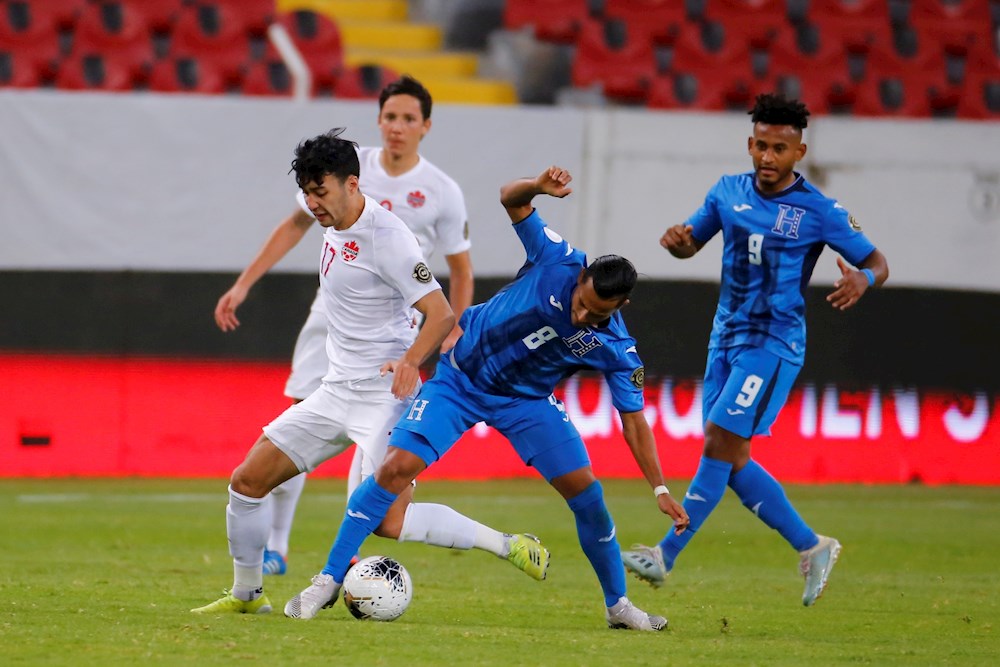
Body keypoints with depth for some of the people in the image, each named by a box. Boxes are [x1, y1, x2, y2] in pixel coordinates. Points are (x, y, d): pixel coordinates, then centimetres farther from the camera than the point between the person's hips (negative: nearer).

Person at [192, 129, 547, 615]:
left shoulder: (386, 237, -19)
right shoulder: (335, 224, 6)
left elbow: (441, 314, -20)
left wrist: (411, 360, -35)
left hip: (383, 397, -9)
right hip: (337, 391, 9)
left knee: (388, 521, -19)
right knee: (246, 482, 5)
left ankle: (508, 545, -7)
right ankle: (247, 594, 21)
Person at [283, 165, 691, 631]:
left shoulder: (615, 349, -18)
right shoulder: (558, 262, -22)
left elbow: (634, 421, -9)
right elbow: (510, 200, -15)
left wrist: (660, 489, -14)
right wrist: (538, 187, -38)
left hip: (527, 400, 2)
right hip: (459, 379, -2)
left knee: (586, 492, -5)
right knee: (396, 467, -16)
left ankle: (618, 606, 16)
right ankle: (329, 581, -5)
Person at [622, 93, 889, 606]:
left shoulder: (819, 211, -8)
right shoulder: (729, 193, 6)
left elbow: (877, 262, -3)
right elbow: (693, 241, 19)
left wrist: (863, 279, -27)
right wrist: (677, 240, -6)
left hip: (773, 341, -7)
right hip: (726, 335, 7)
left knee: (719, 443, -14)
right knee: (731, 460, 5)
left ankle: (667, 555, -11)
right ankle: (811, 547, 18)